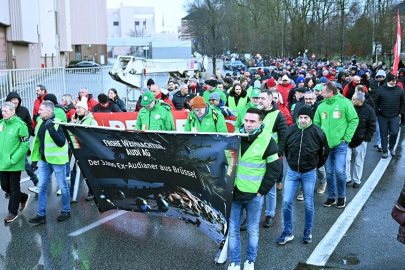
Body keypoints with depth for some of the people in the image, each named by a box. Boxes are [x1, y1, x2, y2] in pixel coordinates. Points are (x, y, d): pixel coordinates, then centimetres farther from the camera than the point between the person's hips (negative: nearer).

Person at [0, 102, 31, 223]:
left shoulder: (20, 125, -14)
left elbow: (25, 145, -15)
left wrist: (12, 160, -18)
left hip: (15, 164, -6)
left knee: (14, 189, 6)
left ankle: (13, 212, 21)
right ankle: (24, 197, 38)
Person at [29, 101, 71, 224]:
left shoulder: (58, 123, -15)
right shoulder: (40, 123, 6)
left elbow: (61, 142, -25)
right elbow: (37, 141, 15)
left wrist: (51, 129, -32)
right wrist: (35, 158, 14)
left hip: (57, 160, -7)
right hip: (44, 160, 7)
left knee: (63, 186, 7)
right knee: (42, 187, 8)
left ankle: (66, 211, 22)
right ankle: (41, 214, 16)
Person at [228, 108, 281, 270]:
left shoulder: (267, 140, -9)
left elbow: (275, 169, -5)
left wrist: (262, 190, -7)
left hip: (254, 195, -2)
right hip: (234, 192, 3)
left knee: (253, 230, 11)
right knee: (232, 229, 7)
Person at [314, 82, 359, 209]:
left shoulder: (344, 103, -6)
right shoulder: (322, 106, 6)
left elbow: (354, 120, -4)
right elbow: (316, 123, 11)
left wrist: (347, 137, -7)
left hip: (340, 144, -4)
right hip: (325, 144, 4)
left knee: (339, 171, -7)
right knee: (329, 172, 11)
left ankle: (341, 196, 15)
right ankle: (331, 197, 25)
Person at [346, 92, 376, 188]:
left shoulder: (369, 110, -7)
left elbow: (372, 127, -1)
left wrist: (366, 138, -7)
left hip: (360, 141, -2)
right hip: (347, 140, 2)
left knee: (359, 162, 8)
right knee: (346, 159, -2)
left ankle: (357, 180, 21)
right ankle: (347, 178, 12)